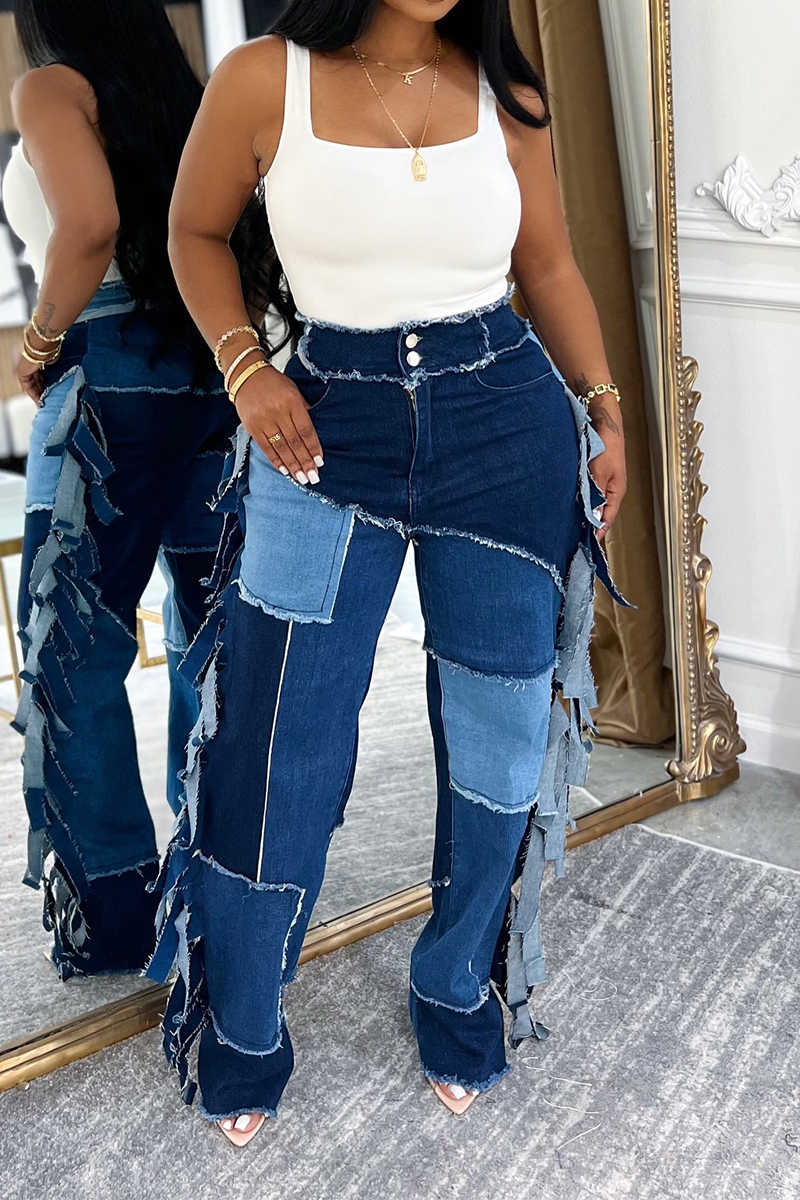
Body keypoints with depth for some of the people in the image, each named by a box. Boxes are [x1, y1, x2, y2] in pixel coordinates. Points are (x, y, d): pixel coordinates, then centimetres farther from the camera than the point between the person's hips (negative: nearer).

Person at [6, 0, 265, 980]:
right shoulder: (184, 98, 19)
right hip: (214, 374, 7)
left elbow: (90, 222, -18)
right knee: (208, 637, 11)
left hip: (112, 377, -7)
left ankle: (109, 918, 3)